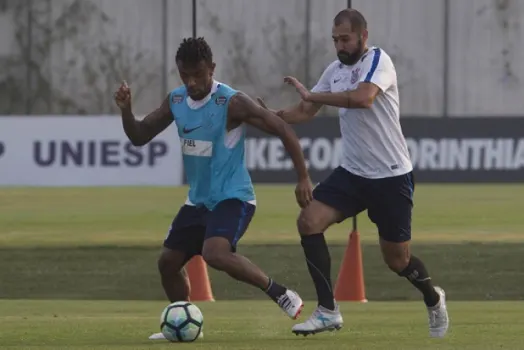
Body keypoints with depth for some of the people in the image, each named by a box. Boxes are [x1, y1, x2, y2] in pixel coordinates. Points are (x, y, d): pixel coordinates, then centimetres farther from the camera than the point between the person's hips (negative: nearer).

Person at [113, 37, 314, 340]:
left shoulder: (232, 103, -18)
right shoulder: (176, 101, 3)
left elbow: (283, 130, -17)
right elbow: (140, 136, 11)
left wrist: (303, 178, -21)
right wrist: (126, 110, -10)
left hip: (233, 197, -8)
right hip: (199, 199, 8)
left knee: (215, 253, -31)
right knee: (168, 261, 8)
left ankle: (281, 294, -19)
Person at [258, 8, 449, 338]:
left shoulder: (378, 60, -15)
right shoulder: (335, 70, 7)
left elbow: (363, 98, -34)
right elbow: (306, 111, 12)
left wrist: (312, 95, -28)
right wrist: (273, 115, -8)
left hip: (391, 175, -6)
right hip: (352, 172, 6)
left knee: (398, 259, 3)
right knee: (309, 221, -15)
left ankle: (434, 299, 37)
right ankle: (328, 311, -10)